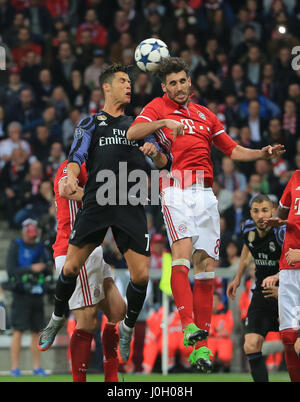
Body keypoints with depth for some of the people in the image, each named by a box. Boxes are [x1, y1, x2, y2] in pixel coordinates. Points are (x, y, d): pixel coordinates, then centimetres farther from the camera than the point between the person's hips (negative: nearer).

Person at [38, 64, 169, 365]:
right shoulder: (91, 123, 14)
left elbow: (162, 163, 20)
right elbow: (76, 157, 1)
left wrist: (156, 152, -4)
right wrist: (71, 176, -21)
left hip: (131, 206, 2)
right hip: (96, 203, -2)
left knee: (141, 274, -8)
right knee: (71, 267, -5)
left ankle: (127, 328, 16)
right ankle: (57, 319, 21)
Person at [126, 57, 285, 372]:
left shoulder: (205, 115, 22)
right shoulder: (158, 108, 8)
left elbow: (233, 150, 25)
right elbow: (132, 133, -10)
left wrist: (263, 153, 8)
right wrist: (164, 122, -24)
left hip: (205, 193, 4)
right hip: (175, 190, -4)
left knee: (206, 264, -1)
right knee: (181, 252, -25)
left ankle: (200, 347, 0)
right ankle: (189, 326, -35)